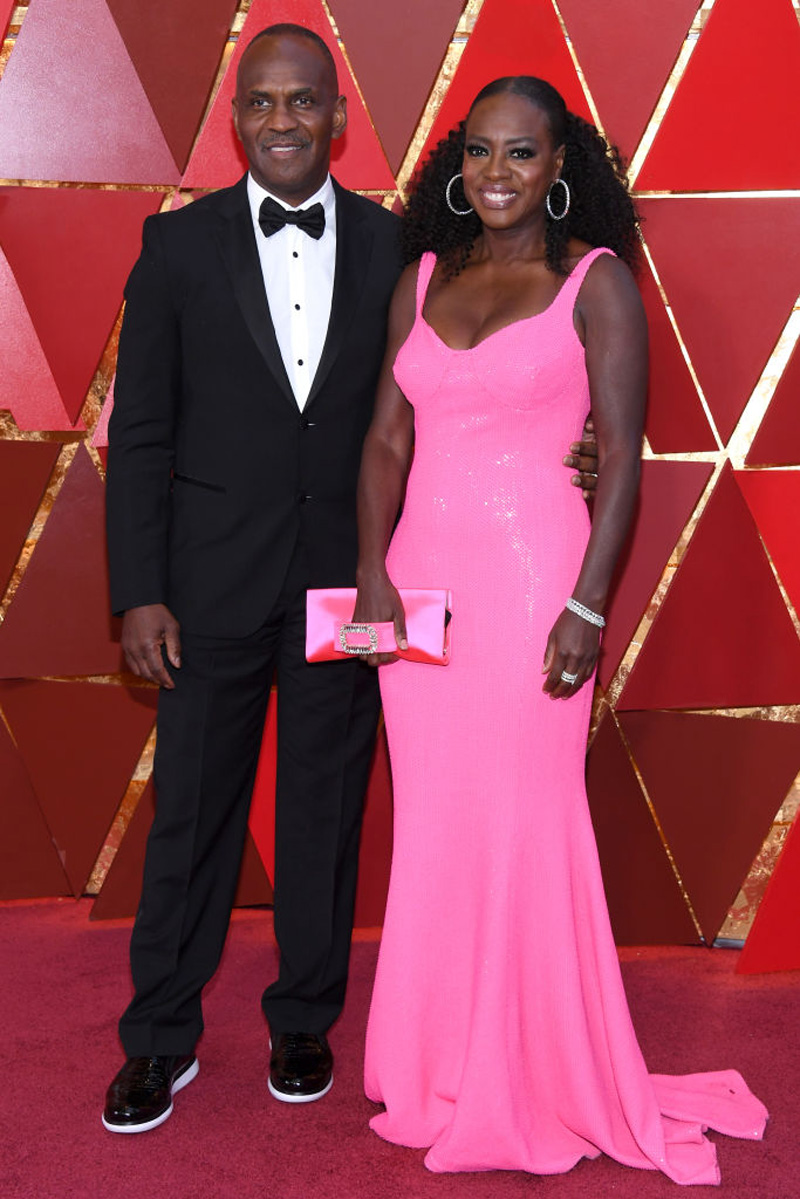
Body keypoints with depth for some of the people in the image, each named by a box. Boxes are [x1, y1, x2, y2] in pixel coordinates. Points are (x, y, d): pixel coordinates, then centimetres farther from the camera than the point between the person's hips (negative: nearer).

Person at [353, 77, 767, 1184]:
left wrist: (587, 608, -14)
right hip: (422, 581, 5)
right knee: (430, 822, 9)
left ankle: (538, 1084, 22)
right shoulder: (423, 278, 13)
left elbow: (621, 450, -7)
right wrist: (372, 579, -2)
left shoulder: (596, 279, -1)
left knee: (524, 822, 3)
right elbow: (388, 438, 10)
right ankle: (436, 1068, 27)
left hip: (531, 583, -4)